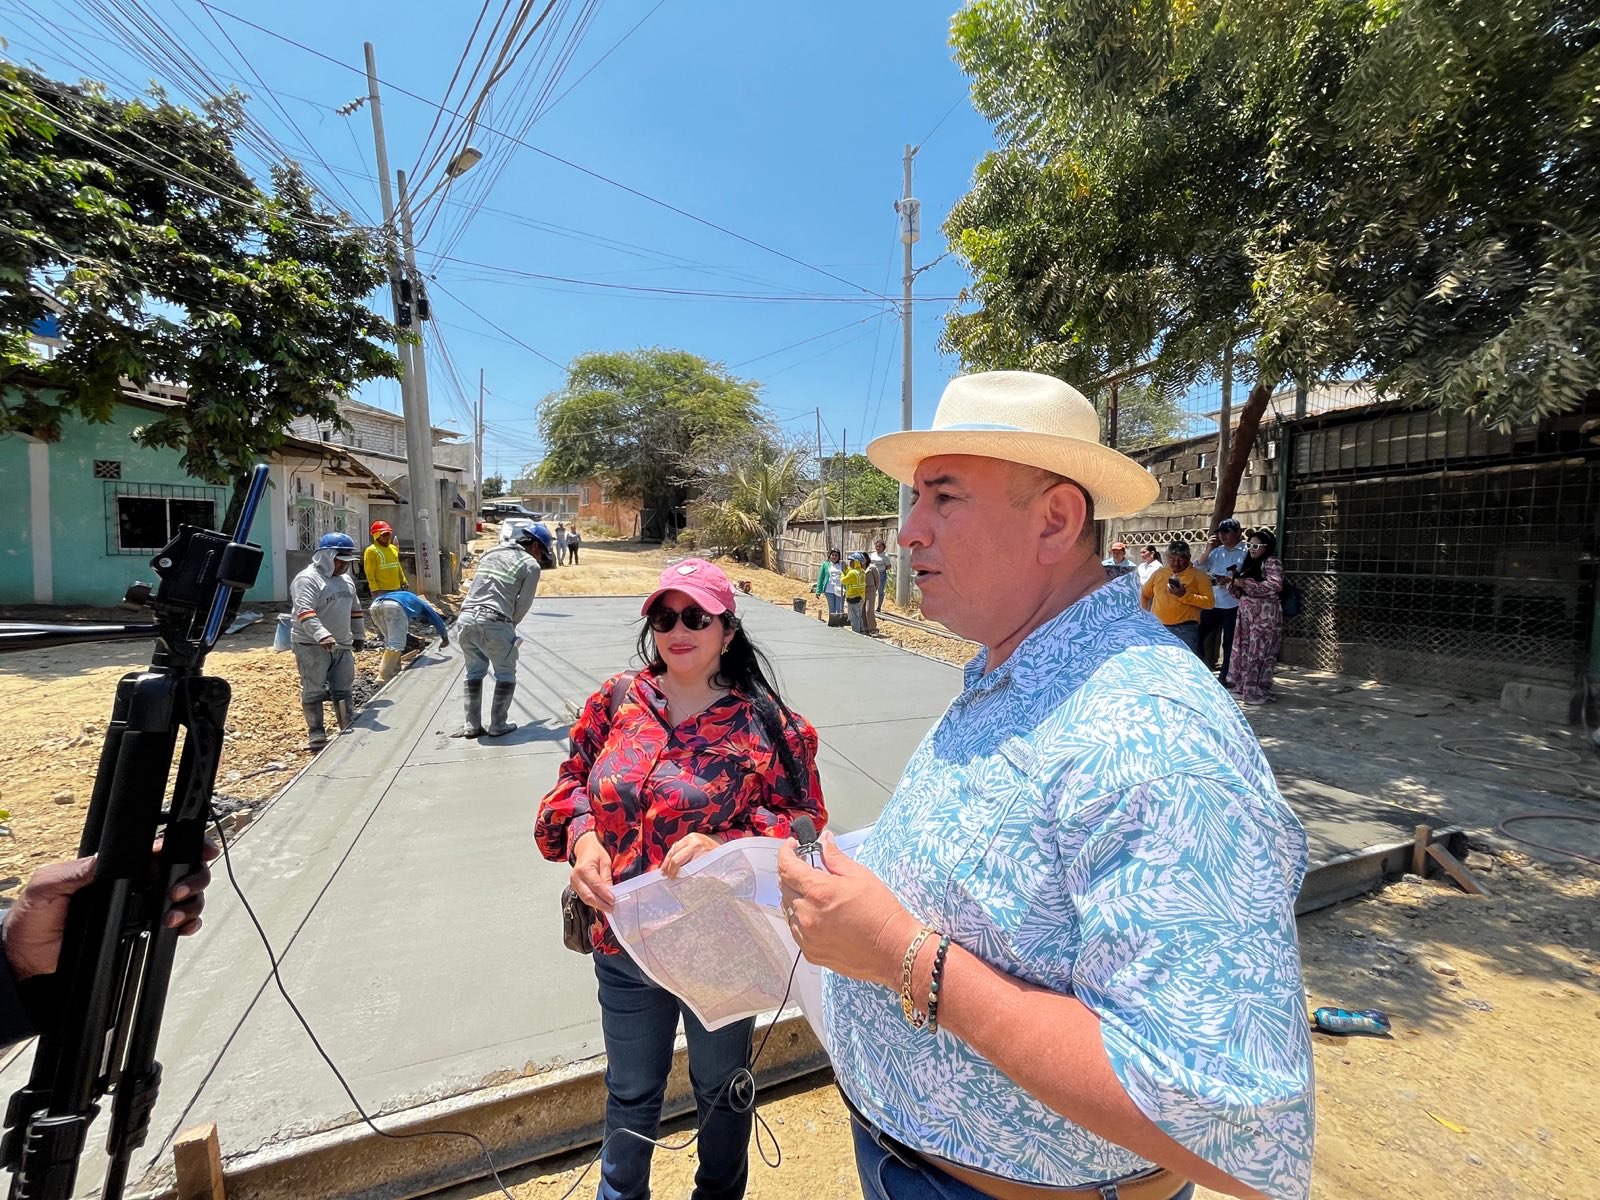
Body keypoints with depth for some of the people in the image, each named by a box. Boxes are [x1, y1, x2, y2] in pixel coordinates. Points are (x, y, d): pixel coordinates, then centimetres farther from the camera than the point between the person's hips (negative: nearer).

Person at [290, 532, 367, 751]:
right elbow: (305, 612, -26)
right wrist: (322, 635, -39)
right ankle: (316, 733, 11)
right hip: (312, 646, -7)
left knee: (344, 690, 11)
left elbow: (355, 609, 24)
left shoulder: (346, 580, 14)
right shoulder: (307, 580, -13)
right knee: (314, 691, 2)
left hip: (342, 646, 7)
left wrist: (359, 635, 25)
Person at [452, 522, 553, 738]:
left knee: (474, 672, 21)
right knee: (506, 675, 13)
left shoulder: (491, 553, 21)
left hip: (465, 619, 6)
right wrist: (511, 626, 19)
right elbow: (523, 604, 1)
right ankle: (498, 725, 15)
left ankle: (471, 725, 21)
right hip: (494, 623, -6)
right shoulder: (531, 565, 3)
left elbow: (475, 586, 18)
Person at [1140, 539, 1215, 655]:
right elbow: (1144, 594, 24)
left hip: (1185, 630, -3)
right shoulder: (1159, 573, 13)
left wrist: (1185, 595, -17)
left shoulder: (1198, 575, 2)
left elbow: (1210, 602, -6)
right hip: (1158, 628, 4)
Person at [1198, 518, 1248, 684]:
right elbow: (1199, 568, 4)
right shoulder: (1217, 551, 10)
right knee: (1199, 634, 7)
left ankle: (1224, 675, 17)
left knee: (1229, 642, 7)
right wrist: (1209, 549, -4)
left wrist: (1230, 580, -25)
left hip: (1233, 604, -5)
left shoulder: (1245, 552, -7)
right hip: (1212, 602, 5)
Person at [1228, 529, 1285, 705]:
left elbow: (1275, 585, -23)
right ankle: (1243, 687, 18)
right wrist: (1233, 583, 3)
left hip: (1265, 615, -8)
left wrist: (1245, 583, -21)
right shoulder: (1250, 563, 16)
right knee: (1242, 651, 8)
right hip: (1247, 614, 8)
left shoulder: (1271, 562, -7)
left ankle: (1258, 692, 2)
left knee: (1259, 653, -5)